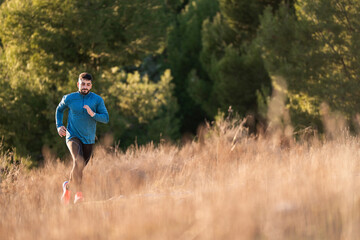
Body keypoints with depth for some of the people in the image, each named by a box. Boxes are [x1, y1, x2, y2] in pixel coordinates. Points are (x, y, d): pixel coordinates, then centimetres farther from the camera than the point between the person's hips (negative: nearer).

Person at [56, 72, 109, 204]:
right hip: (73, 136, -3)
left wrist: (93, 114, -23)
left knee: (80, 168, 11)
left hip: (88, 139, 3)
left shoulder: (97, 100, -2)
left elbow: (106, 118, -5)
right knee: (78, 161, -28)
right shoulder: (69, 98, -1)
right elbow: (59, 109, 20)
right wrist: (59, 126, 7)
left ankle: (68, 186, 41)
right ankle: (78, 193, -23)